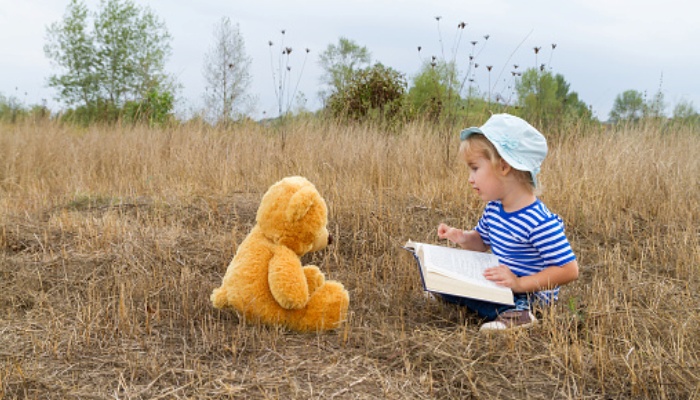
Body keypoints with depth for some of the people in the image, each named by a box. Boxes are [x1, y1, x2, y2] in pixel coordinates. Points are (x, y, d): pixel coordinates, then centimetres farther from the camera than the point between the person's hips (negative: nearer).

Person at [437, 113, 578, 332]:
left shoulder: (539, 222, -28)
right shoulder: (493, 207, 0)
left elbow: (569, 270, -28)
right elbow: (482, 241, 18)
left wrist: (520, 283, -34)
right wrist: (462, 238, -6)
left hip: (530, 295, -9)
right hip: (500, 284, 9)